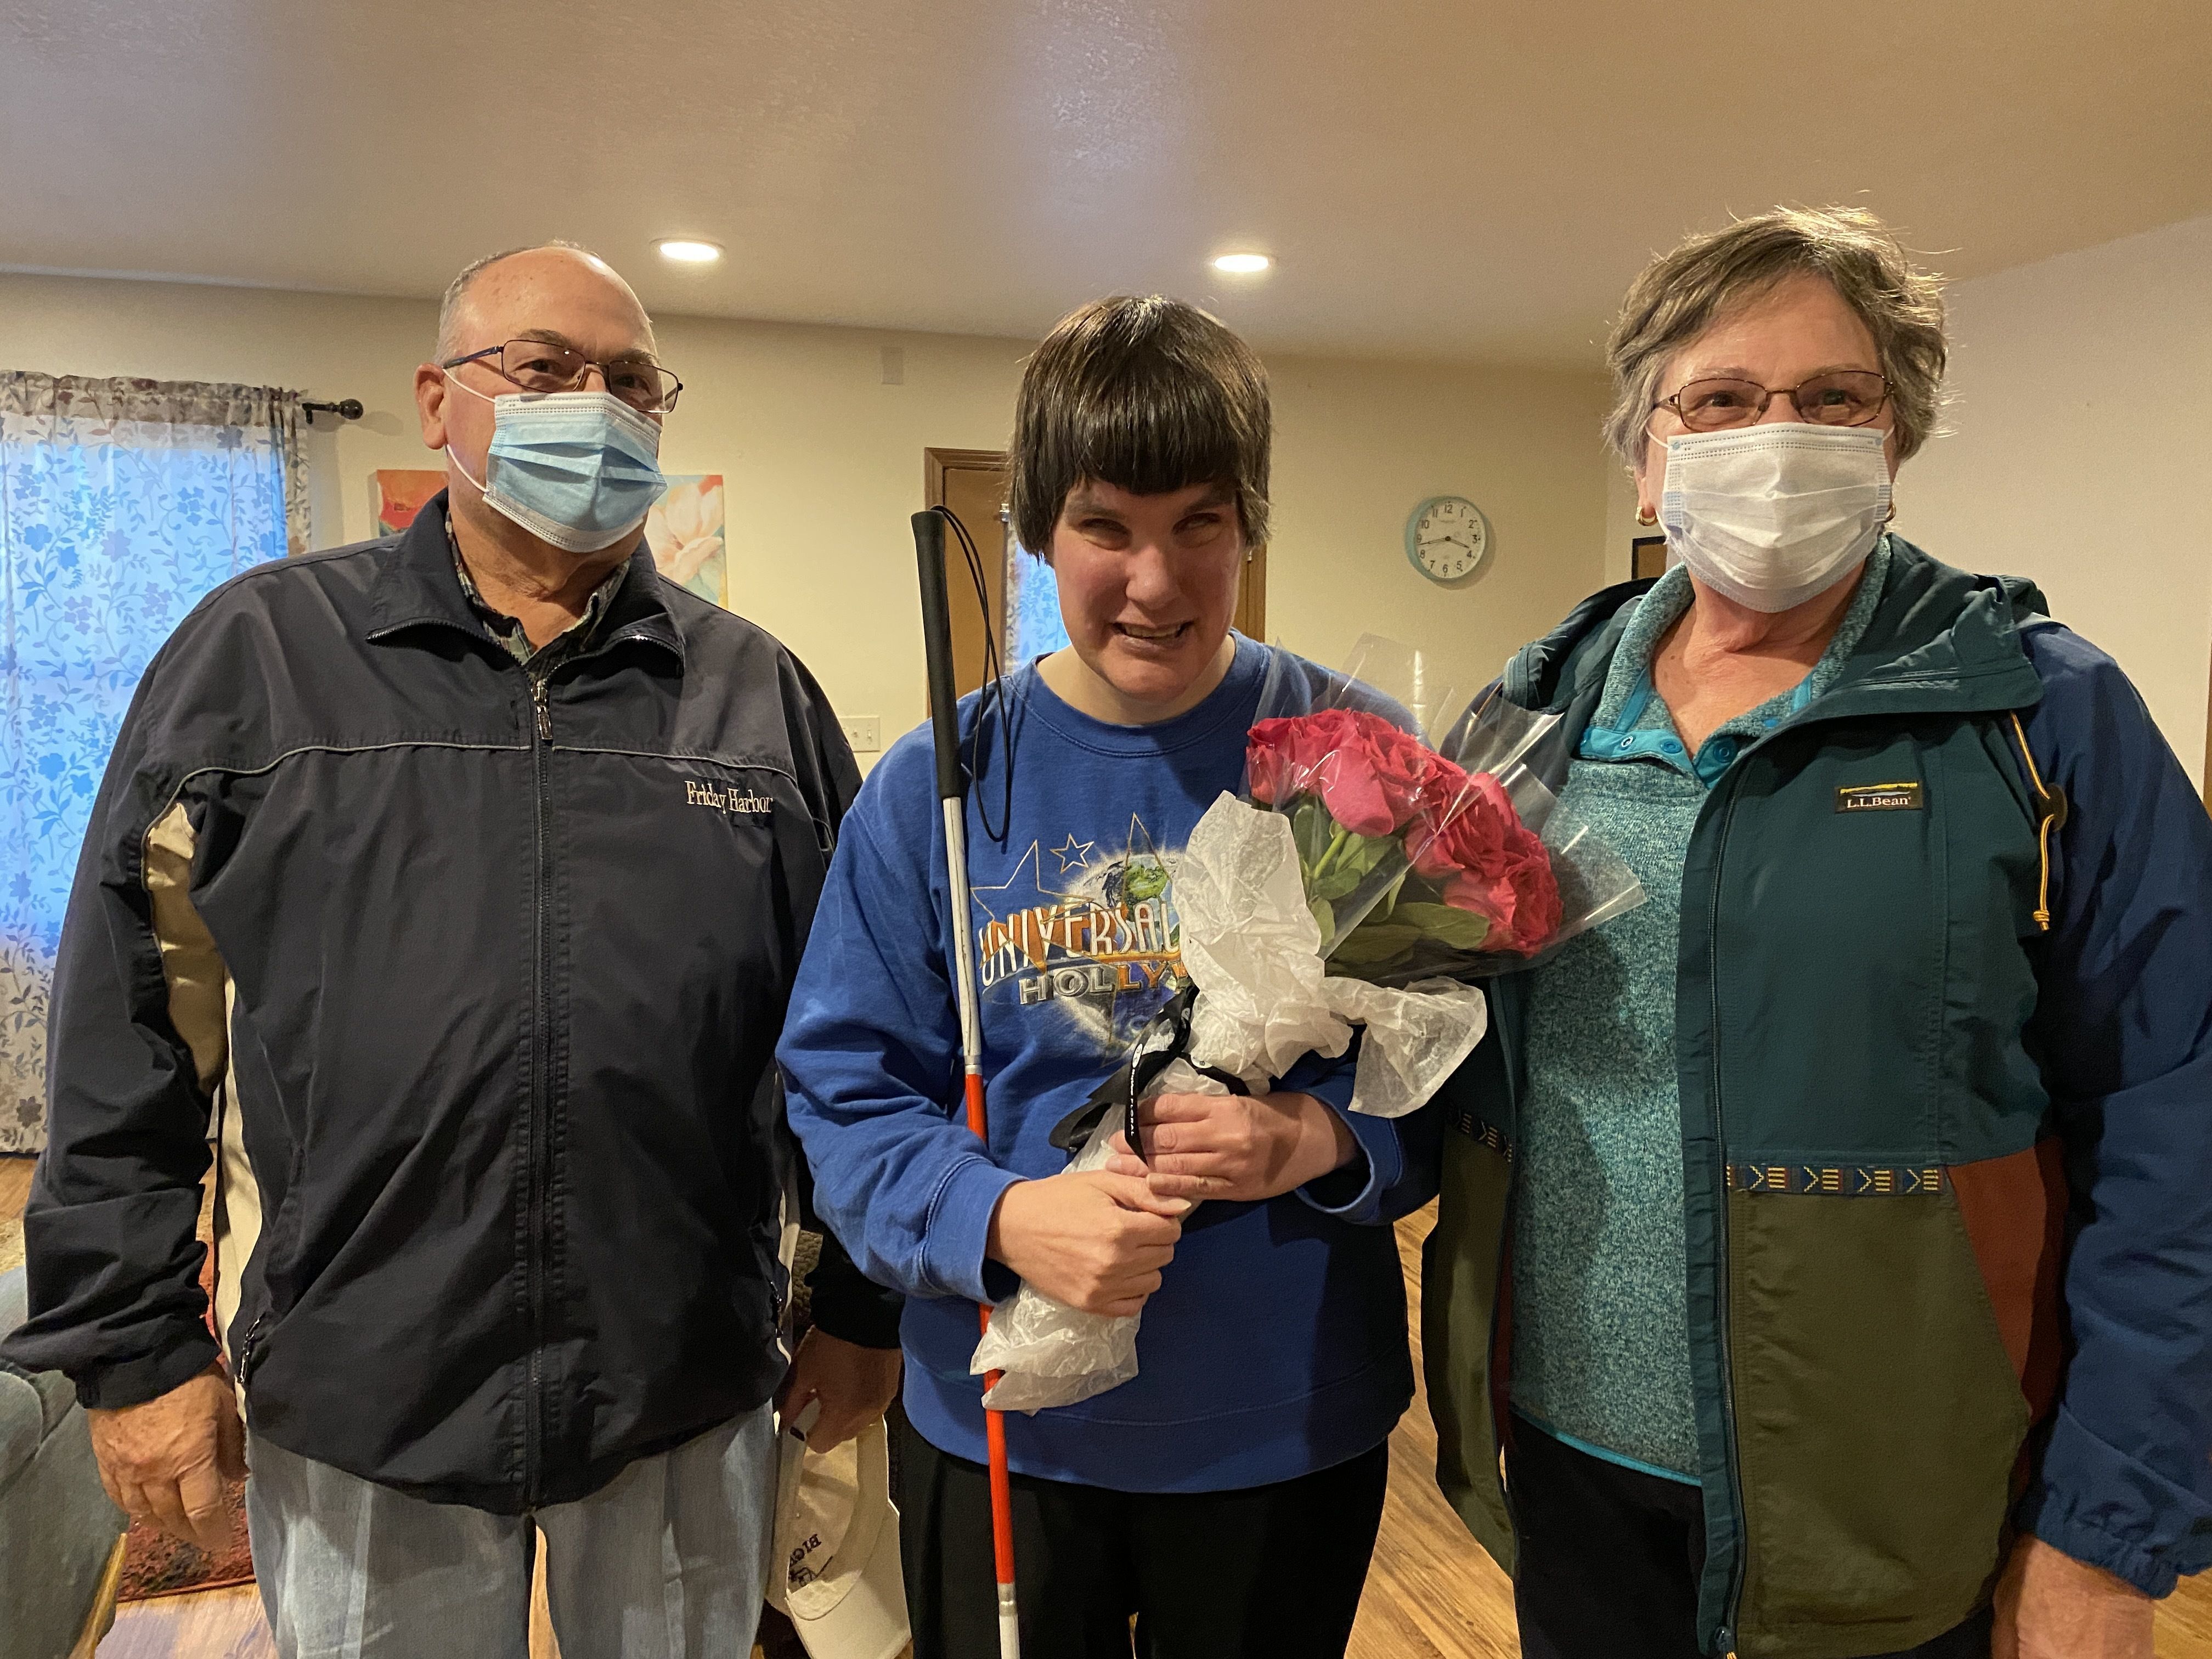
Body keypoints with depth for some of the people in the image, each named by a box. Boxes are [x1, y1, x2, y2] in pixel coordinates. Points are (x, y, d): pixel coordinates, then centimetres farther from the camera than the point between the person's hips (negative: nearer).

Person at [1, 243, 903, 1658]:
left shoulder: (762, 693, 4)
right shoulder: (261, 652, 0)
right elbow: (130, 1022, -1)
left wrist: (863, 1306, 6)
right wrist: (138, 1343, -2)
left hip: (694, 1396, 2)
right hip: (355, 1398, -1)